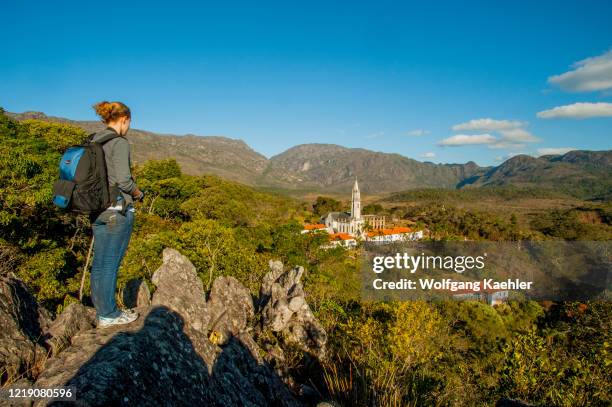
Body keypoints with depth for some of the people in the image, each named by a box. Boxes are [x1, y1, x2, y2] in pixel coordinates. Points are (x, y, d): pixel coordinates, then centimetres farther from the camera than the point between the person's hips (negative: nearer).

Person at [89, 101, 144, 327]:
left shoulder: (93, 142, 11)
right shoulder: (119, 143, -13)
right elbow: (124, 180, -19)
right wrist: (138, 194, -1)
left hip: (97, 209, 8)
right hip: (117, 209, -8)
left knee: (100, 262, 14)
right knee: (110, 263, 1)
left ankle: (102, 310, 26)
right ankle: (109, 315, 13)